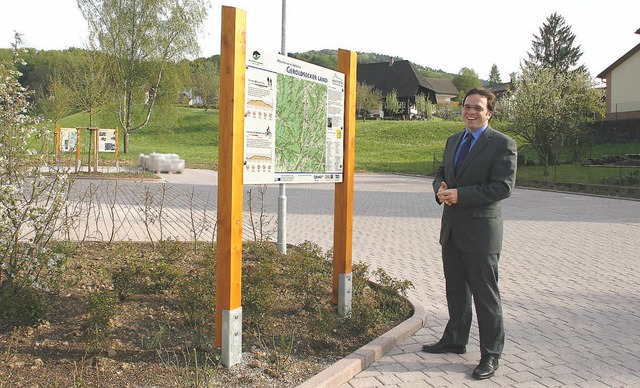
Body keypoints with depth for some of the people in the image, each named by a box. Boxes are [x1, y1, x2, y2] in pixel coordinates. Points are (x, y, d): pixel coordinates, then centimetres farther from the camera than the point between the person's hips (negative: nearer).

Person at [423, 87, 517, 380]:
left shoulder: (502, 144, -9)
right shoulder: (453, 141, 14)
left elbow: (503, 186, -18)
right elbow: (441, 174, 20)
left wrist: (460, 195, -22)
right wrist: (440, 189, -5)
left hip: (480, 230, -7)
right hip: (452, 229, 7)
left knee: (485, 294, 2)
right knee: (455, 289, 19)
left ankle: (491, 355, 15)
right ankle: (455, 340, 35)